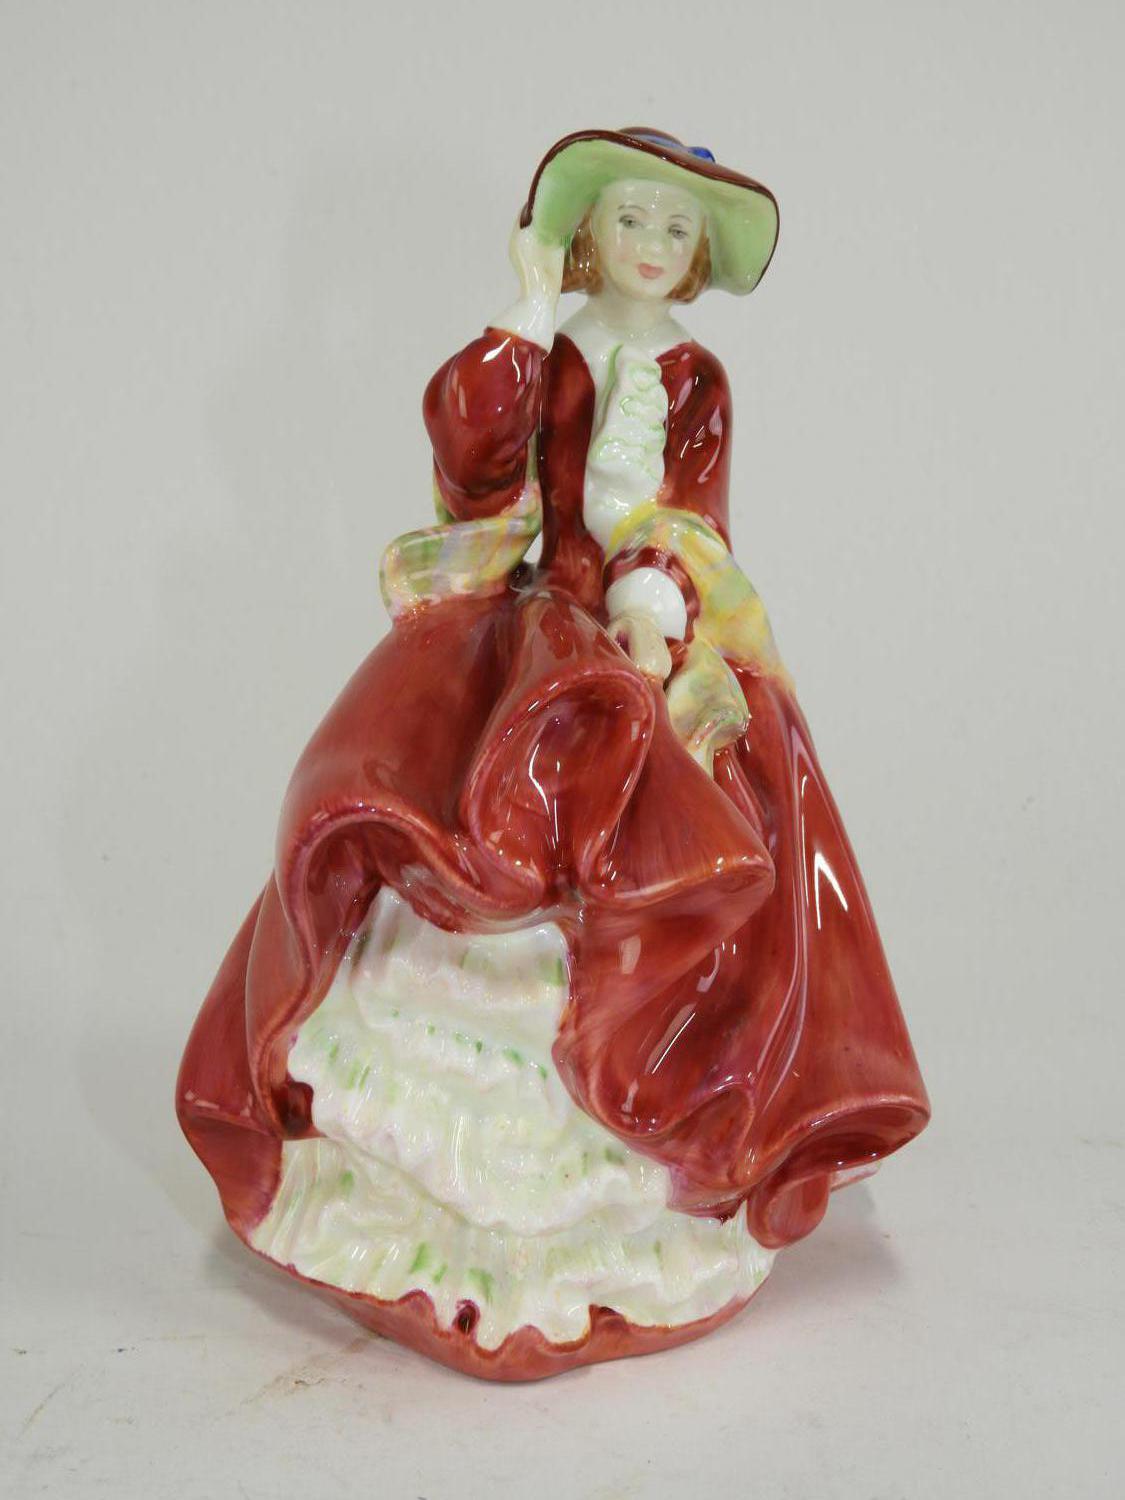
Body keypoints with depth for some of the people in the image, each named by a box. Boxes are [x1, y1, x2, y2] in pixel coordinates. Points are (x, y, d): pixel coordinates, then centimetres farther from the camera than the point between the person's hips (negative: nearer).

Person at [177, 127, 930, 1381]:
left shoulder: (697, 380, 9)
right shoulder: (540, 351, 7)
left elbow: (694, 523, -2)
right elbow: (470, 457, -10)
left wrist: (654, 600, -20)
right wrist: (527, 315, -10)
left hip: (656, 634, 0)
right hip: (536, 621, 0)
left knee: (677, 843, -17)